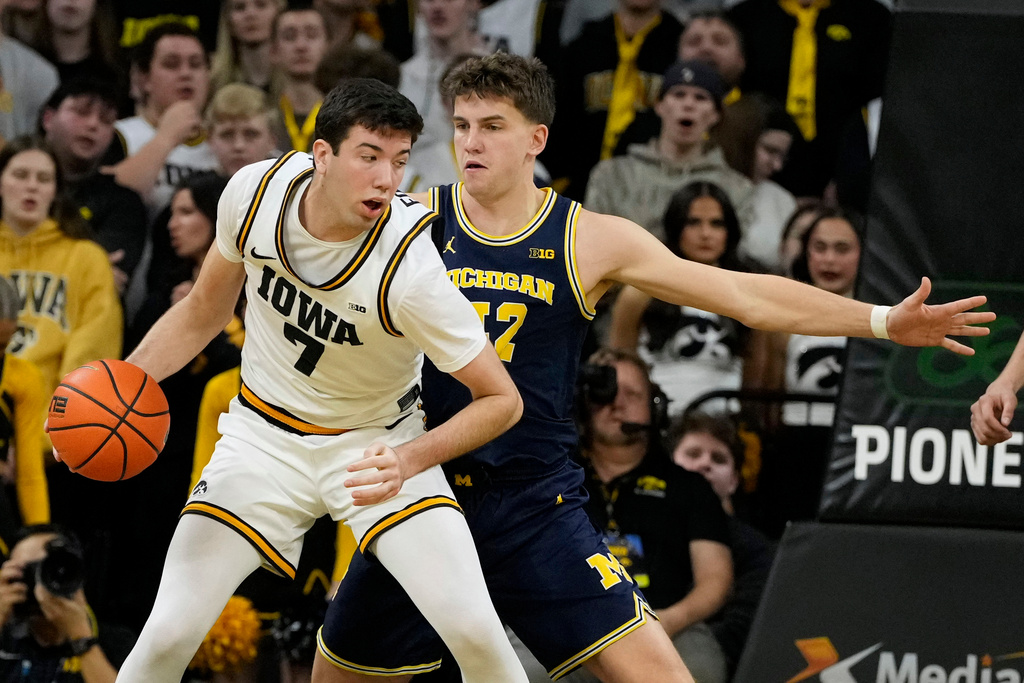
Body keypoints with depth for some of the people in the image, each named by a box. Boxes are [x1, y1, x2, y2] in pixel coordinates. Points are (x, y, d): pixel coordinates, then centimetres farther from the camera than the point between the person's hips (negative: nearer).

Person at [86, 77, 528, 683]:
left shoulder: (410, 266, -29)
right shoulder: (256, 191, -17)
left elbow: (502, 399, -18)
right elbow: (204, 312, 4)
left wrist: (410, 459, -30)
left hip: (376, 447, -2)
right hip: (264, 434, 3)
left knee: (475, 632, -20)